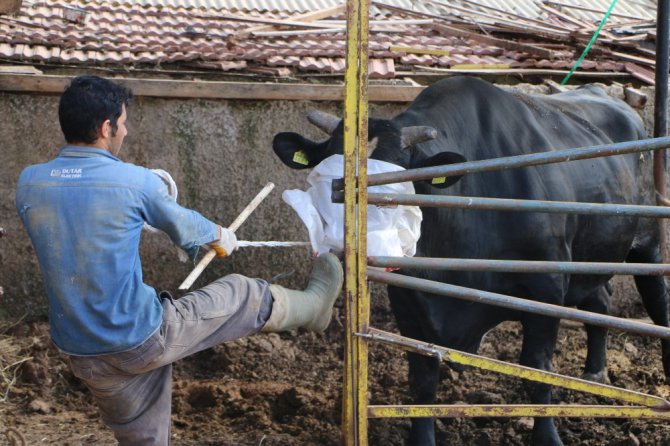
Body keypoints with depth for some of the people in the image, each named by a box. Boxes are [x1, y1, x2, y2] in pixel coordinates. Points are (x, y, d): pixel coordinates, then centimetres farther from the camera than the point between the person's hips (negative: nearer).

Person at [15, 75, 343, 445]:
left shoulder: (28, 183, -4)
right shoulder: (135, 182, -17)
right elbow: (184, 227, 2)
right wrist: (220, 236, 26)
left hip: (81, 354, 5)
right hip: (143, 338, -5)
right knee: (241, 296, 17)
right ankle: (315, 304, 43)